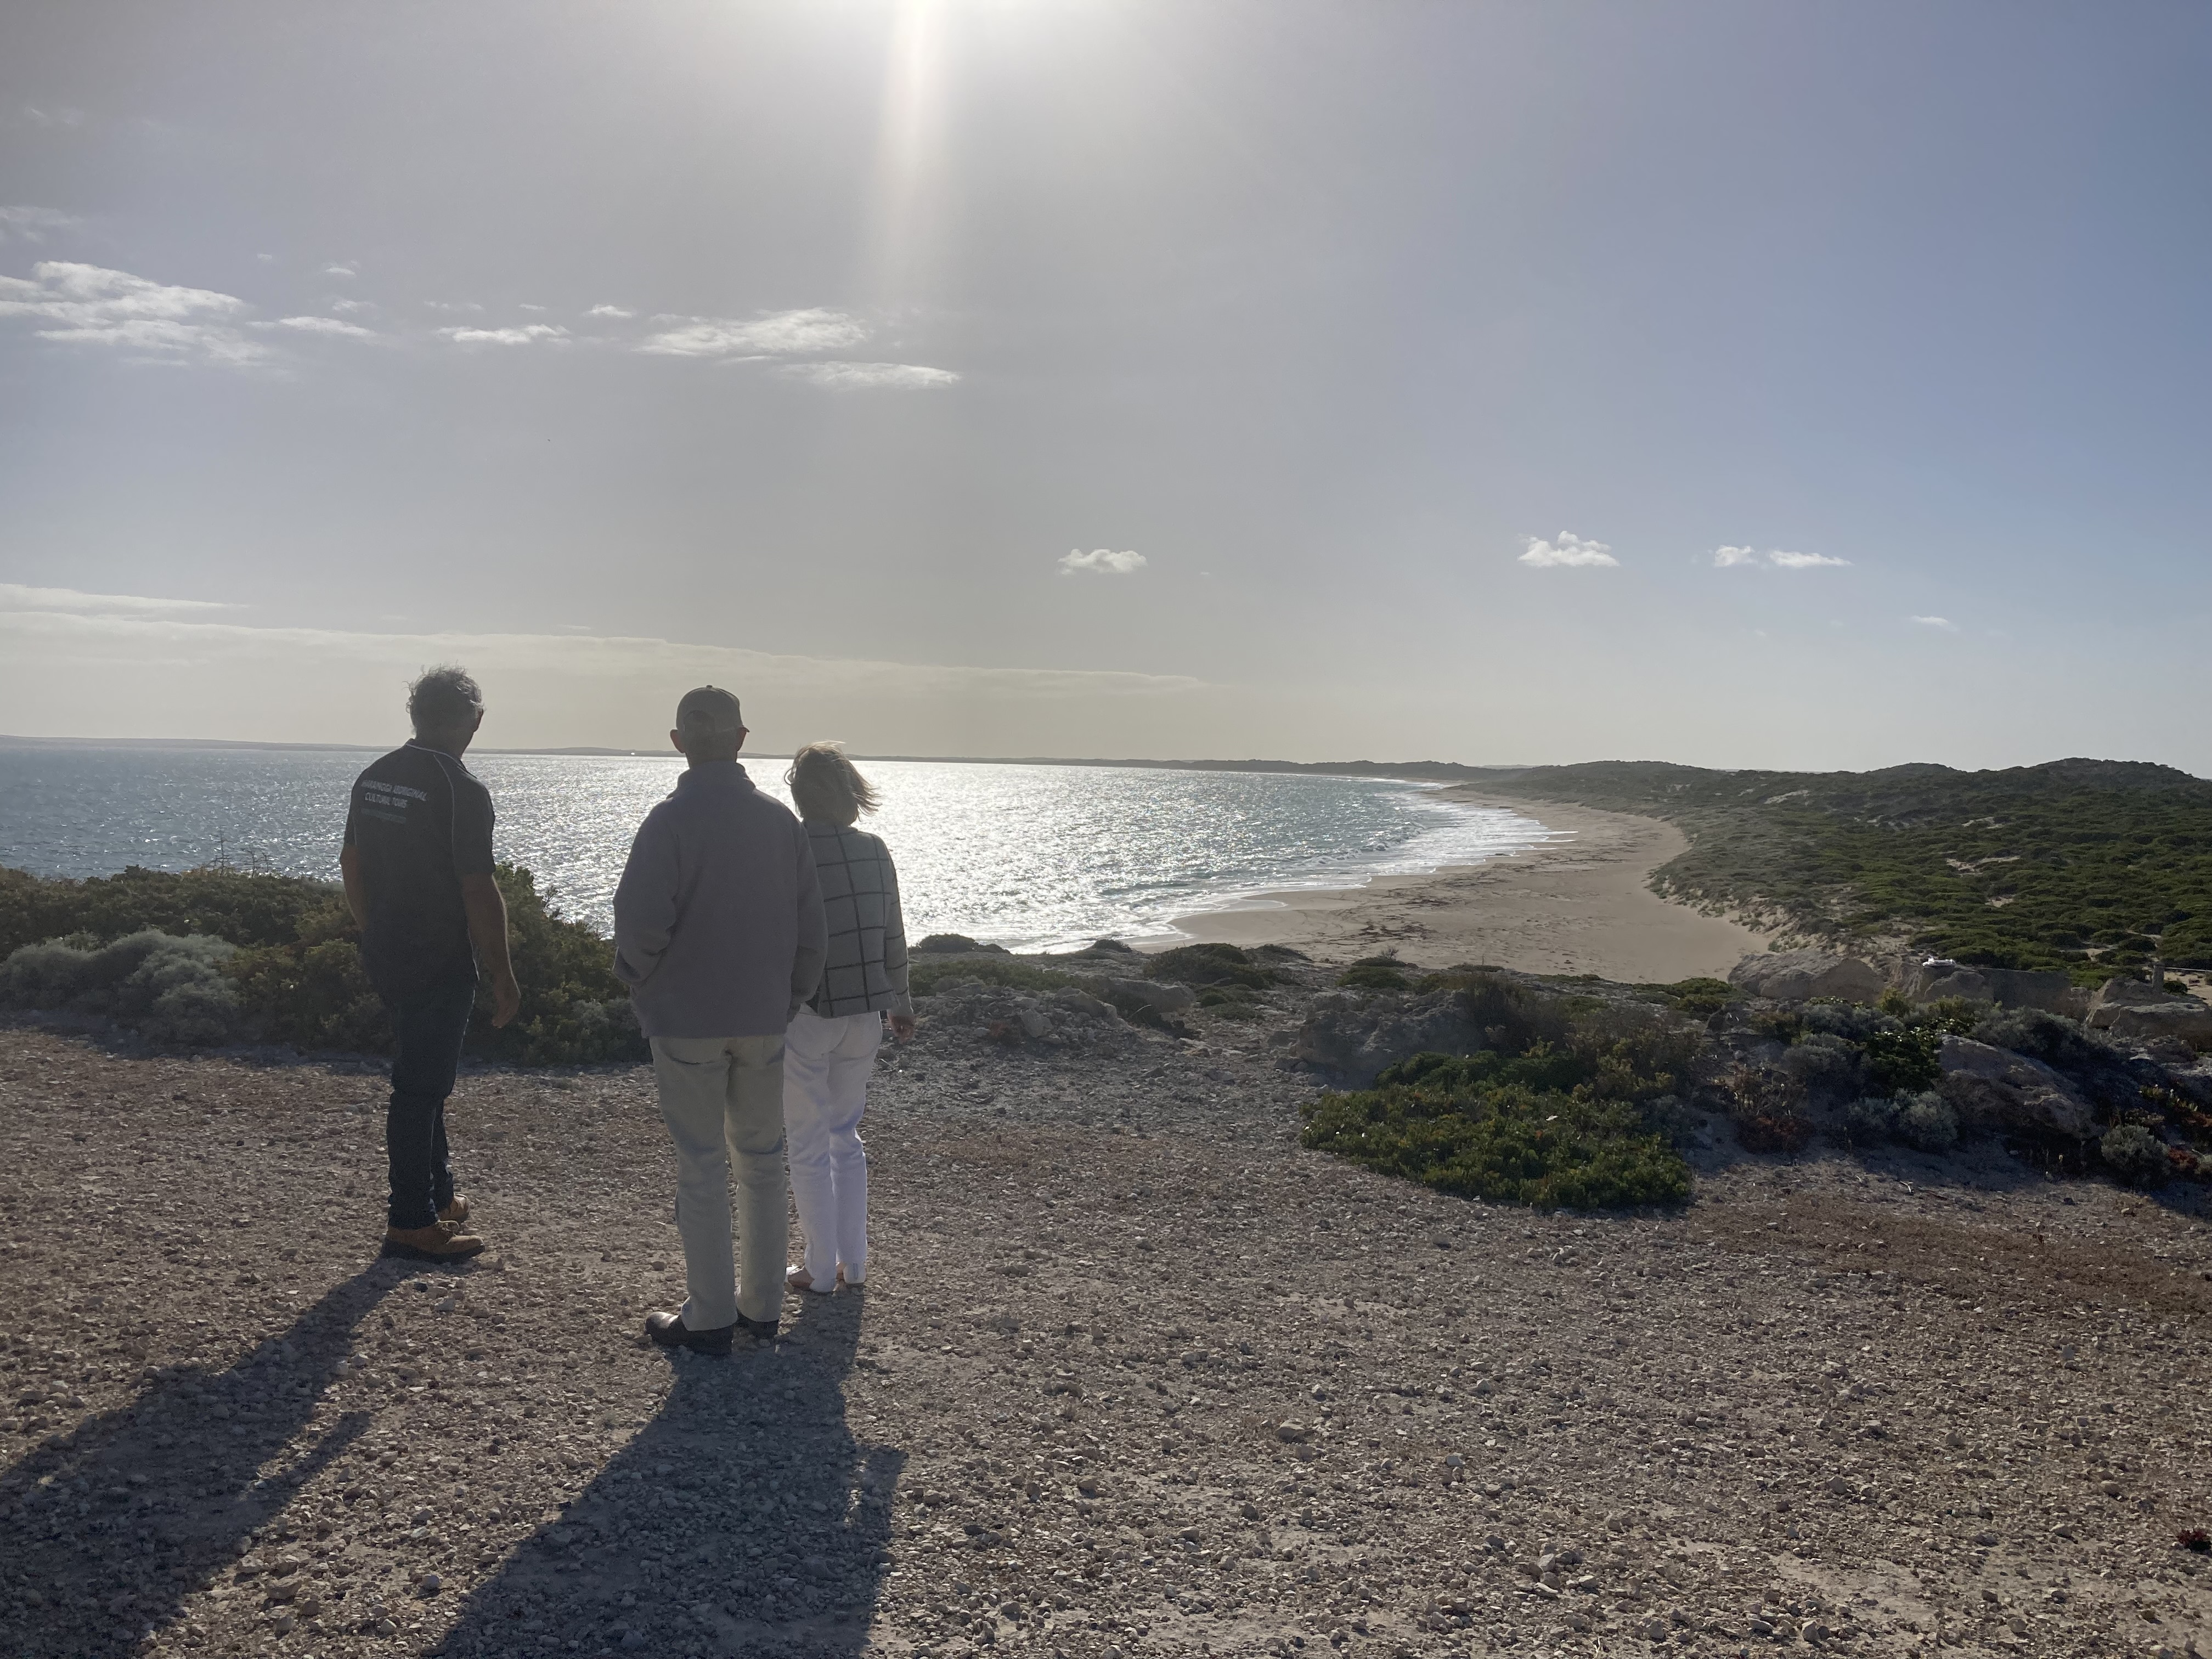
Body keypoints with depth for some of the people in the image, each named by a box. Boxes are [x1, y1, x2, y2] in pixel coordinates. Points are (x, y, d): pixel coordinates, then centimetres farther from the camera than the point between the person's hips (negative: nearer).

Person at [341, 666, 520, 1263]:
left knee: (425, 1076, 21)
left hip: (384, 957, 8)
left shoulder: (373, 778, 6)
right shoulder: (462, 790, -18)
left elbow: (351, 865, 14)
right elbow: (480, 892, -20)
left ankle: (438, 1195, 32)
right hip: (440, 965, -8)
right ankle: (411, 1223, 12)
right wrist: (503, 976, -13)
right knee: (421, 1088, 1)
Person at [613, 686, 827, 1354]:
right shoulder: (781, 820, 1)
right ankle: (762, 1305, 23)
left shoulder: (671, 820, -13)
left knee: (702, 1167, 5)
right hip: (763, 1018, 4)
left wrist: (639, 983, -1)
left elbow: (642, 921, -20)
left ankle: (710, 1318, 14)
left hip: (687, 1021, -4)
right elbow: (809, 925, 3)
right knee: (762, 1161, 15)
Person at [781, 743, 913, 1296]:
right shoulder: (875, 850, 1)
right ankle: (854, 1261, 25)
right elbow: (893, 937, 7)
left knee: (809, 1146, 9)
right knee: (846, 1135, 20)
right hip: (864, 1015, 5)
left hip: (804, 1016, -5)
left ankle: (821, 1270, 18)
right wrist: (900, 1003, 19)